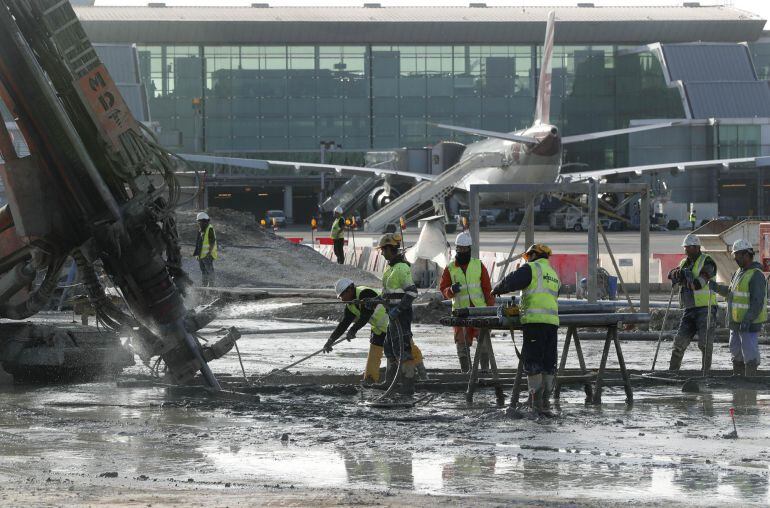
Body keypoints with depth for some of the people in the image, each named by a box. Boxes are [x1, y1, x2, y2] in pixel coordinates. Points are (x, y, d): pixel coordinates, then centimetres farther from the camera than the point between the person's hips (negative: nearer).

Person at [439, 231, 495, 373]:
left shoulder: (478, 265, 7)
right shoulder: (450, 269, 8)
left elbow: (487, 288, 7)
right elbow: (443, 289, 8)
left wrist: (491, 306, 0)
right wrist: (451, 290, -15)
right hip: (460, 311, 1)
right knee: (462, 342, 1)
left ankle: (485, 370, 3)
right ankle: (466, 371, 8)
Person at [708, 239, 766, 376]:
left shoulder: (756, 275, -16)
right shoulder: (739, 272, 13)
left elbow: (758, 302, -22)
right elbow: (731, 292, 23)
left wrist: (747, 320, -27)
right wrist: (717, 288, 5)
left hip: (750, 324, -10)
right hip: (736, 322, 10)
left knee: (749, 353, -7)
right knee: (736, 353, 17)